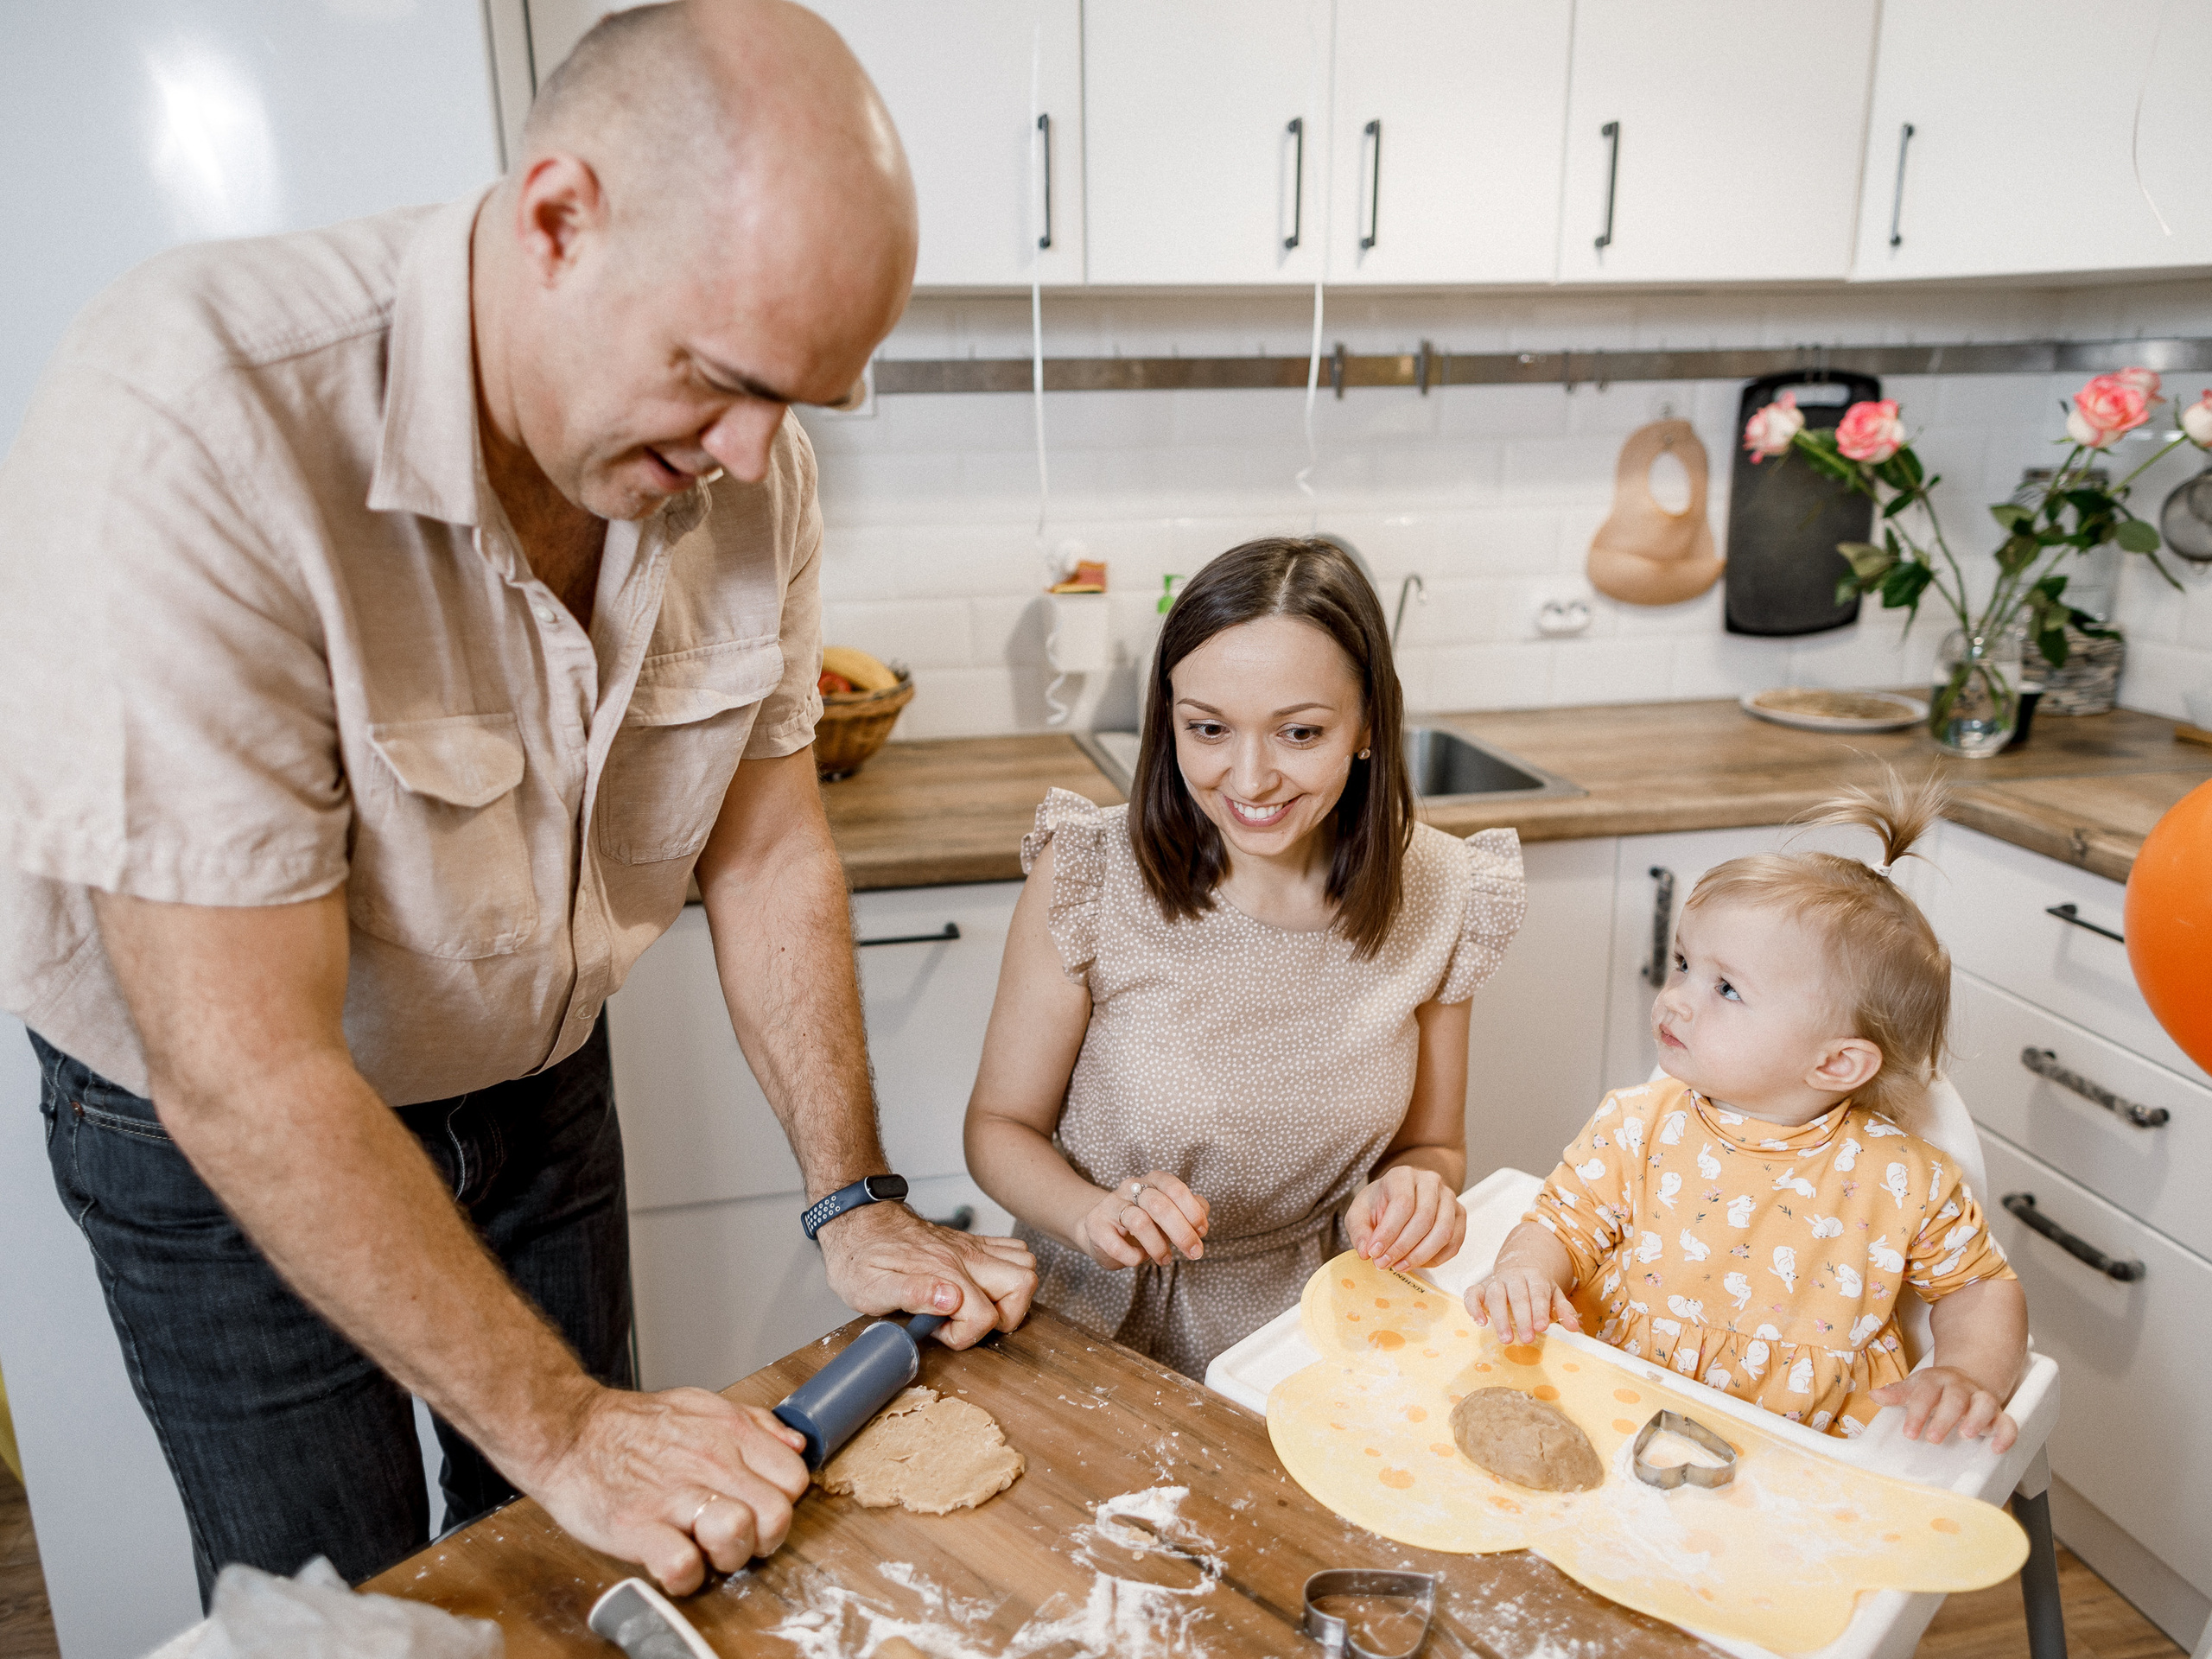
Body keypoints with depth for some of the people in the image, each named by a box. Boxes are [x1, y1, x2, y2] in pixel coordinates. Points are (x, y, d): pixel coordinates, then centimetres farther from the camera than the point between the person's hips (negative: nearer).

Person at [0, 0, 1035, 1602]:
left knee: (570, 1565, 21)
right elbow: (249, 1073, -32)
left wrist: (857, 1201, -8)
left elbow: (768, 849, -5)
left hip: (539, 1082, 5)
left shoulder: (743, 462, -16)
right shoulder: (190, 428, -34)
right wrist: (558, 1424, -25)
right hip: (218, 1138, -4)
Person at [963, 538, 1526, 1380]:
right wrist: (1092, 1213, -23)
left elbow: (1433, 1144, 7)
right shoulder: (1087, 879, -15)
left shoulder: (1437, 896, -7)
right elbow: (1001, 1126, -3)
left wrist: (1414, 1186, -15)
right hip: (1110, 1330, -2)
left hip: (1317, 1333, 3)